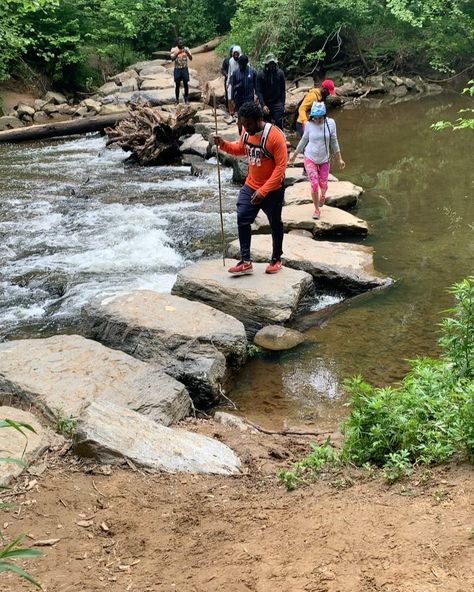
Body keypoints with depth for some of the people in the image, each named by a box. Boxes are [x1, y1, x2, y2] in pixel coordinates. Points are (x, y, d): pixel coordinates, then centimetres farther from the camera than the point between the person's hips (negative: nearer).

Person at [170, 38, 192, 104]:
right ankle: (177, 100, 11)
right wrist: (177, 53, -30)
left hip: (185, 69, 1)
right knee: (177, 85, 2)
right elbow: (172, 58, -16)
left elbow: (191, 58, -6)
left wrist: (187, 53, -24)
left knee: (186, 84, 2)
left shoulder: (186, 49, 1)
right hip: (177, 69, -1)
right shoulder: (174, 49, -3)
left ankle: (186, 99, 15)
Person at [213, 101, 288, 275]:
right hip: (250, 186, 6)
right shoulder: (247, 131, -4)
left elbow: (281, 167, -25)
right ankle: (246, 262, 5)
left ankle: (276, 260, 29)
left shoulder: (275, 136, -25)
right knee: (242, 219, -1)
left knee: (275, 224, 12)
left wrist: (263, 191, -29)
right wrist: (224, 144, -5)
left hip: (272, 190, -6)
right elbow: (241, 149, 17)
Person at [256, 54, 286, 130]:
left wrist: (282, 104, -1)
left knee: (279, 124, -8)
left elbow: (283, 90, 5)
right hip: (266, 104, 0)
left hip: (277, 103, 0)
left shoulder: (280, 73, 0)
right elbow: (259, 91, -6)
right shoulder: (261, 74, -4)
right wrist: (263, 105, -16)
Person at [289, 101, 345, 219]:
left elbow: (334, 142, -1)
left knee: (323, 184, 9)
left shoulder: (330, 123, -11)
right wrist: (295, 154, 12)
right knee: (314, 184, -9)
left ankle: (323, 195, 48)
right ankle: (317, 209, 10)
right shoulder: (309, 125, -12)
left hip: (324, 159, 1)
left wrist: (339, 159, 1)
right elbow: (304, 140, 4)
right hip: (310, 158, -1)